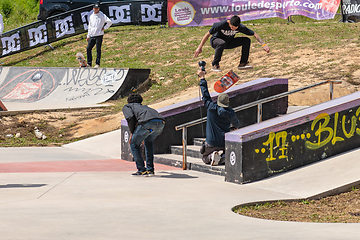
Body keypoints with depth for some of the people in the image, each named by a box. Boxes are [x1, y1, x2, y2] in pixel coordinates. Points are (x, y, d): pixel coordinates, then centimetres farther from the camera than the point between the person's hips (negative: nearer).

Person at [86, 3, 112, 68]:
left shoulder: (102, 15, -2)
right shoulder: (91, 16, 17)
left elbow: (109, 22, -9)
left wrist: (104, 28, -8)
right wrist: (88, 36, 18)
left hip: (99, 35, -6)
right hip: (92, 36, 6)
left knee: (98, 50, -4)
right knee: (88, 49, 0)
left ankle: (97, 63, 0)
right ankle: (89, 63, 6)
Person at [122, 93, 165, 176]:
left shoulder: (126, 107, 28)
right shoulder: (144, 107, 44)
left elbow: (130, 118, 3)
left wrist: (132, 133, 14)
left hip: (148, 122, -6)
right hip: (161, 122, 6)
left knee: (134, 144, 15)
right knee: (148, 142, 31)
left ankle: (142, 170, 8)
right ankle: (150, 169, 25)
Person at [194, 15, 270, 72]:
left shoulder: (240, 27, -20)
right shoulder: (221, 25, -30)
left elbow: (254, 34, -12)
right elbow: (208, 34, -20)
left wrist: (264, 45, -22)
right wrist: (200, 47, -18)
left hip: (229, 43, 4)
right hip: (215, 41, -4)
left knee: (246, 40, -15)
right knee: (222, 43, -42)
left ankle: (243, 63, -7)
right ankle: (215, 65, -26)